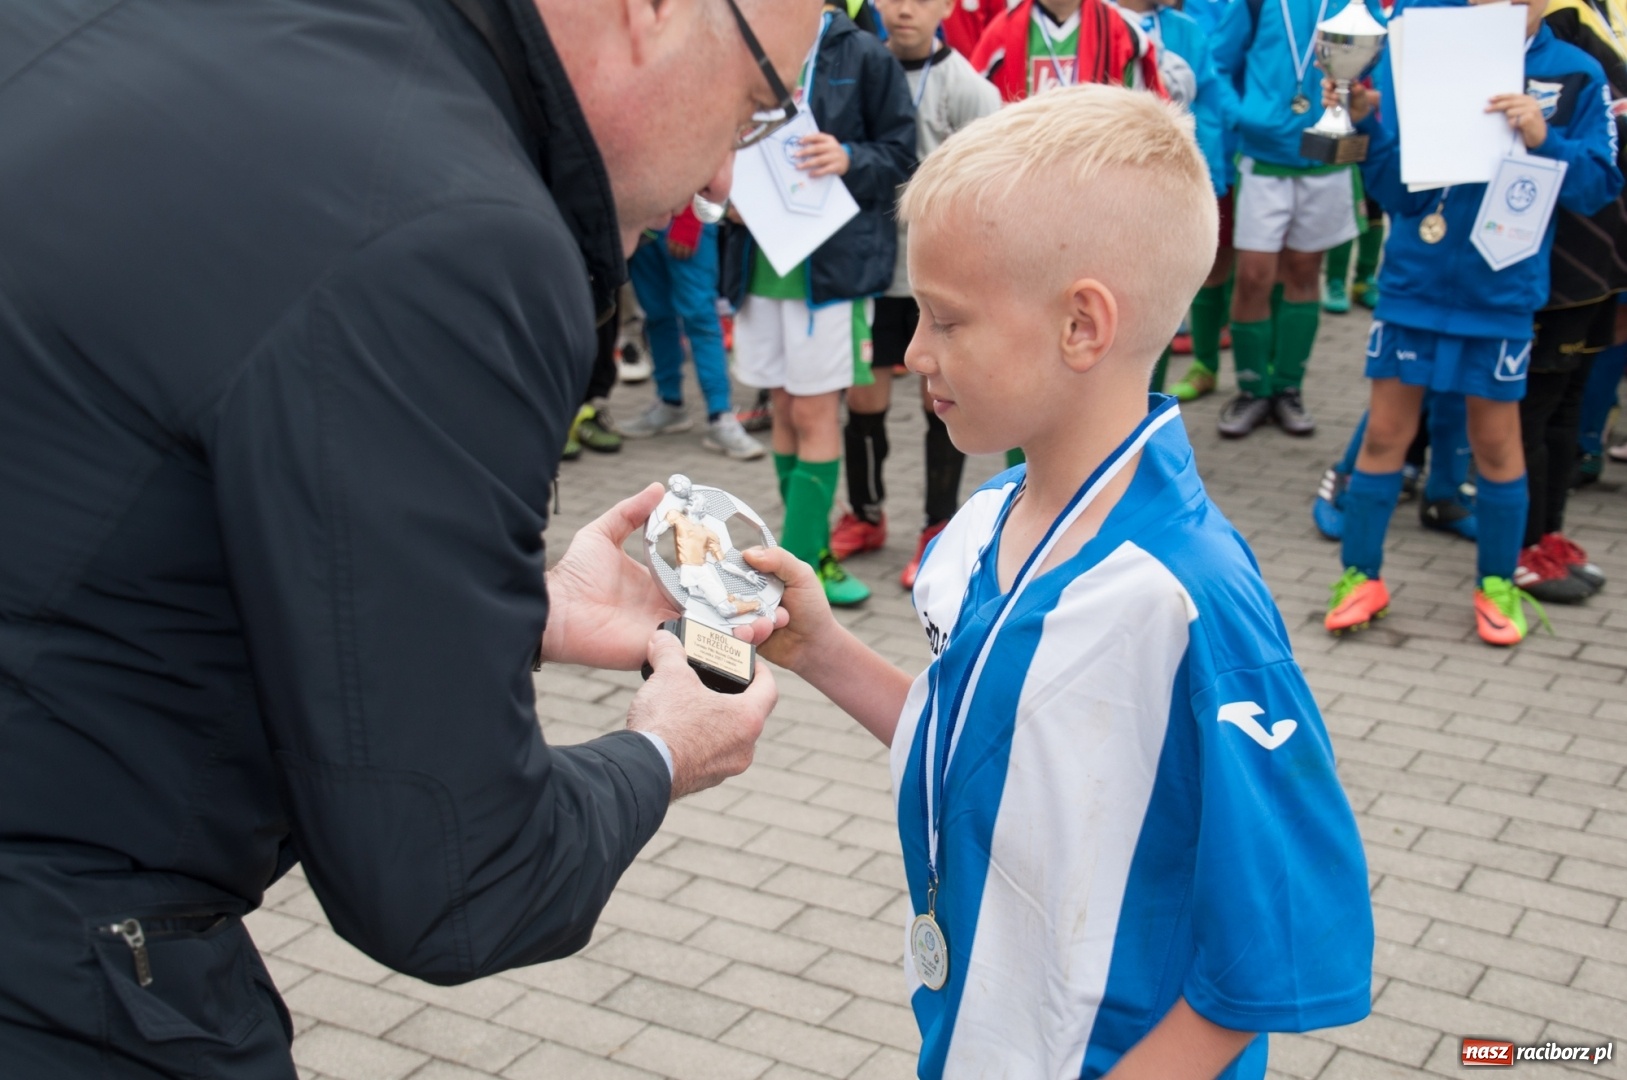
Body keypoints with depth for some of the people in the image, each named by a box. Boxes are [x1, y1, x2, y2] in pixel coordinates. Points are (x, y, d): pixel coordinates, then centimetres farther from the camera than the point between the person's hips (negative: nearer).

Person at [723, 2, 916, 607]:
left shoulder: (864, 55, -3)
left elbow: (901, 154, -2)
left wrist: (850, 159, -20)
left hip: (835, 259, -4)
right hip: (759, 257, 4)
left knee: (815, 412, -1)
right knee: (785, 408, 11)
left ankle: (796, 565, 4)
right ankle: (812, 548, 24)